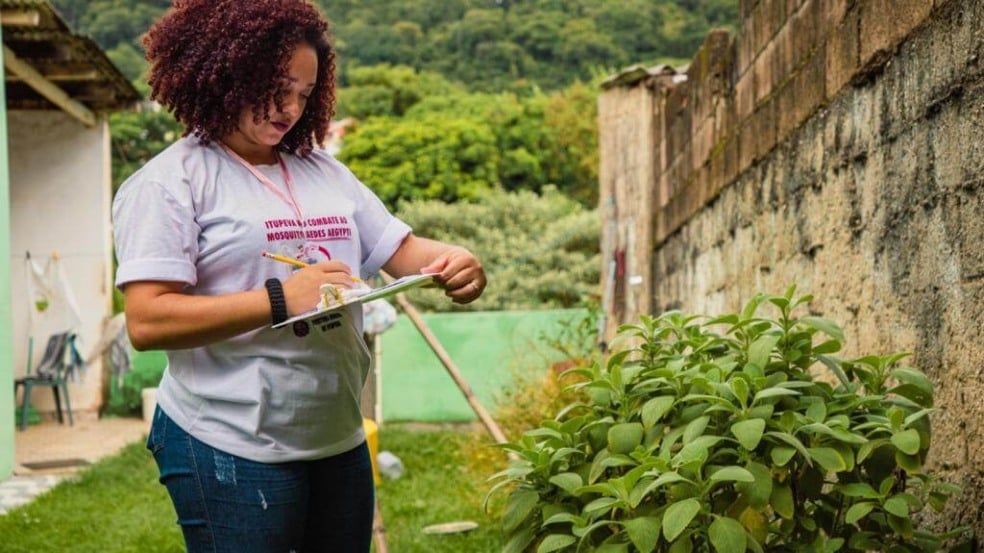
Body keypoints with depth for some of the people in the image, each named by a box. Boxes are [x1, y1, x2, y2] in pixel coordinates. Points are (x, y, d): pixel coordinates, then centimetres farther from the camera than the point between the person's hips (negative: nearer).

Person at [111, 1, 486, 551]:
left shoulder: (323, 170, 12)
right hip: (232, 453, -6)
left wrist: (454, 261, -9)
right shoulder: (170, 183, -8)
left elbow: (400, 248, 14)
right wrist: (279, 301, -23)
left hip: (339, 440, 7)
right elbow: (147, 321, -17)